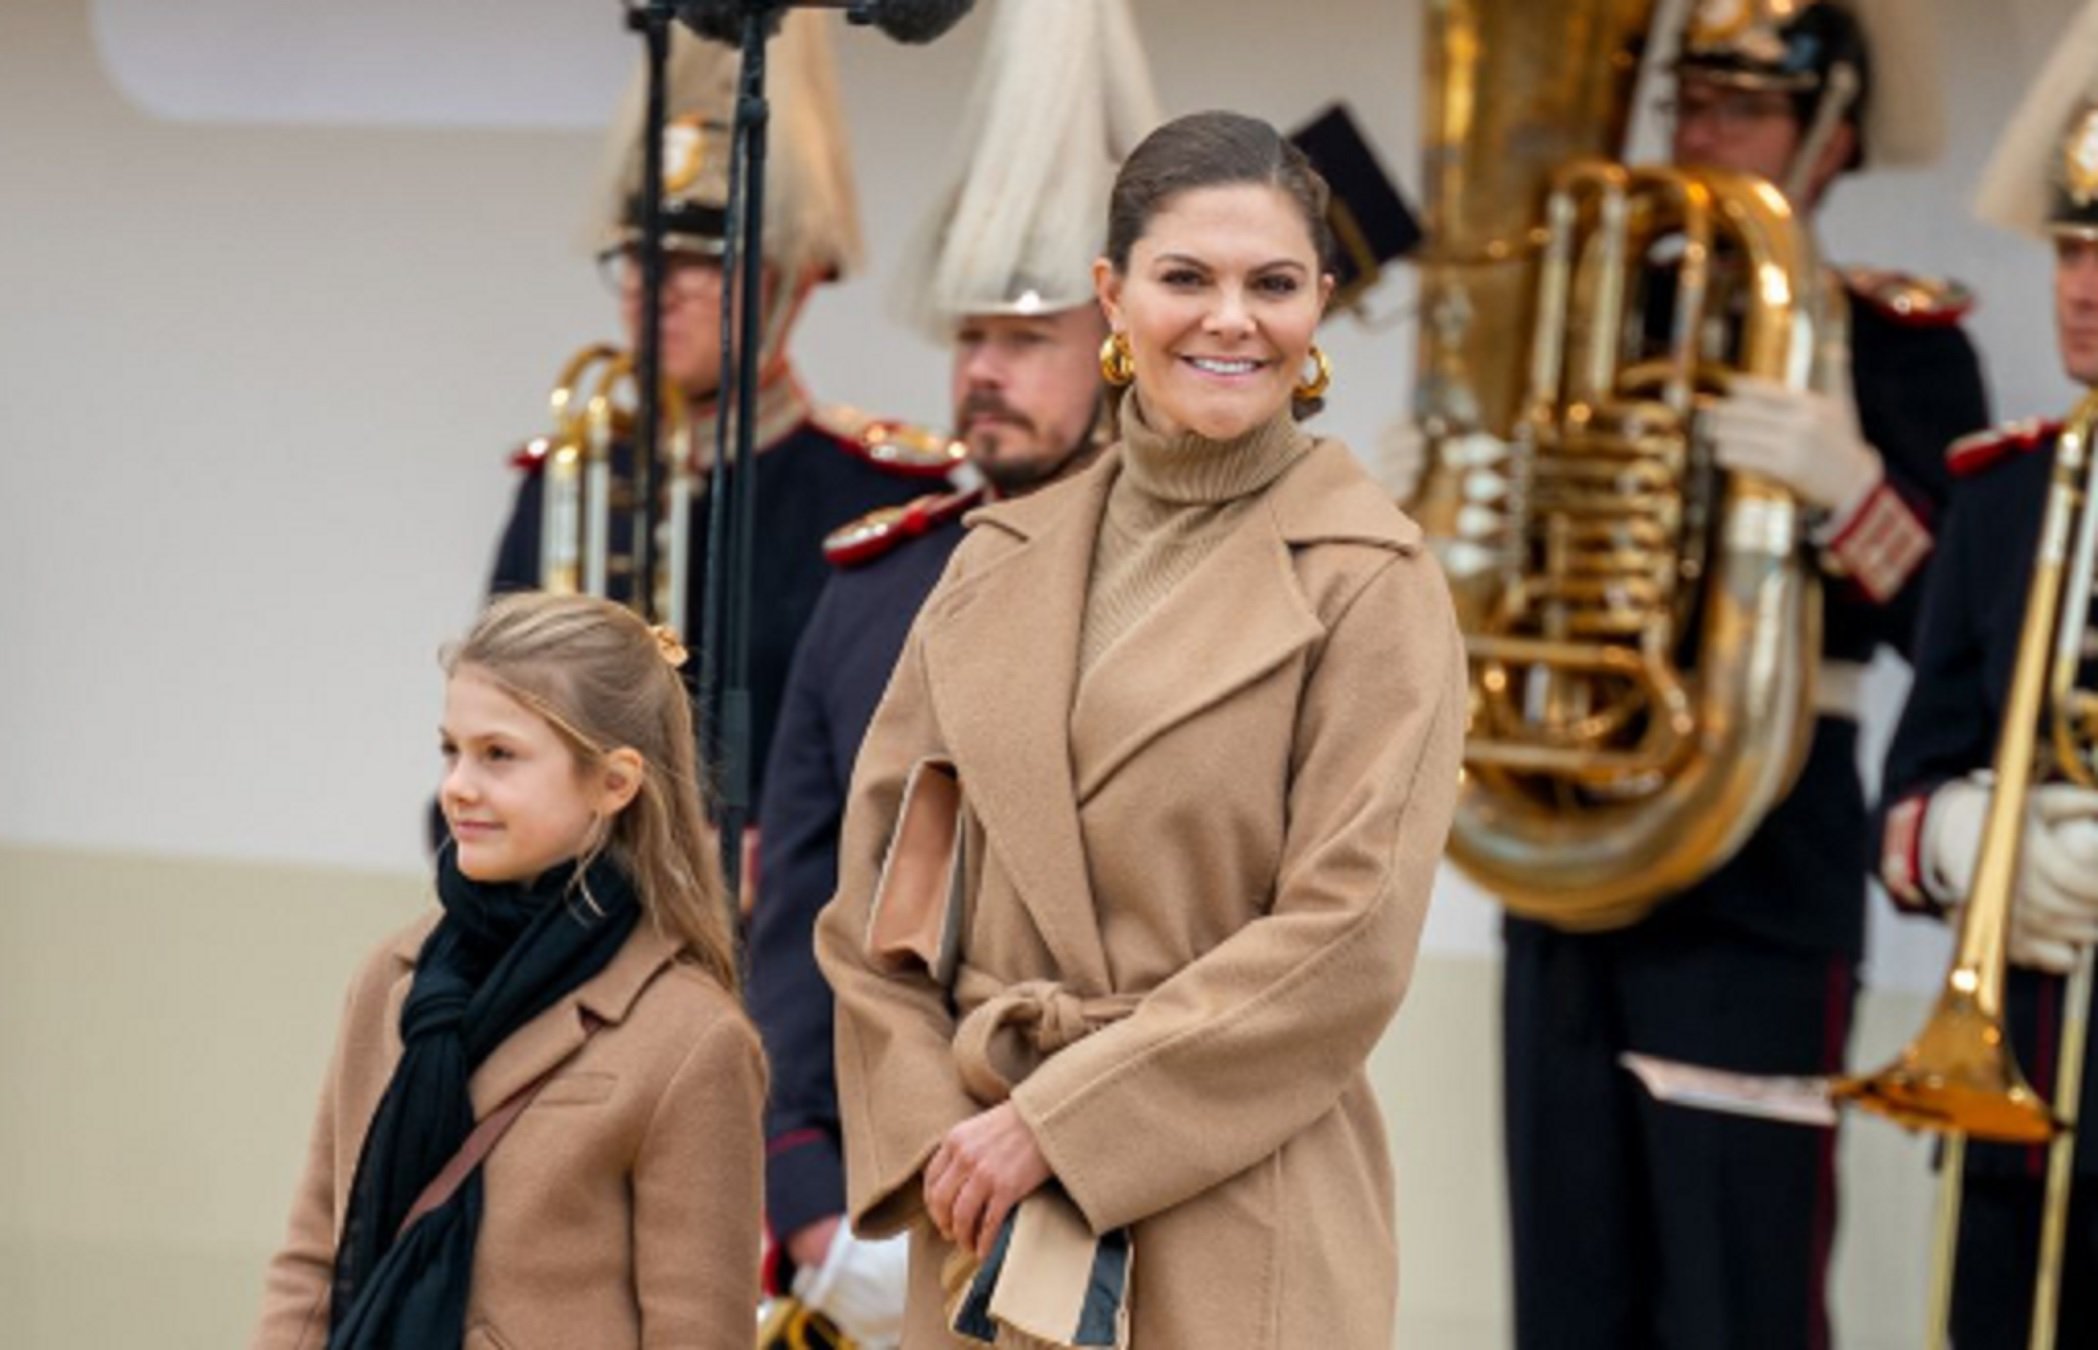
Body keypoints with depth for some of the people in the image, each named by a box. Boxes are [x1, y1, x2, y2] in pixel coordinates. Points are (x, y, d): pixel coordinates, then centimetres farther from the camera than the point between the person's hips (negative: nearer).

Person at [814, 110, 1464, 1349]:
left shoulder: (1371, 584, -4)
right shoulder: (1002, 564, 10)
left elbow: (1351, 935, -11)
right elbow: (879, 890, 10)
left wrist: (1055, 1122, -13)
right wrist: (931, 1133, -5)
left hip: (1234, 1240, -4)